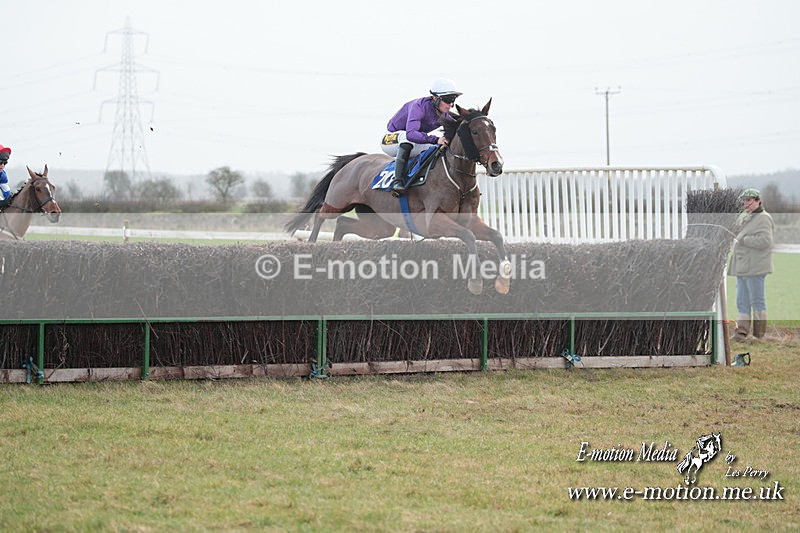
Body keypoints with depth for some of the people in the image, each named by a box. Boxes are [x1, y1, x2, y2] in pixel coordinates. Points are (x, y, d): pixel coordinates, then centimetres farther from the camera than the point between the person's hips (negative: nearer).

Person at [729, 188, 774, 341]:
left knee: (757, 301, -4)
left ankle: (760, 334, -1)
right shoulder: (745, 217, 19)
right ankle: (741, 331, 10)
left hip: (755, 269, -10)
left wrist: (743, 240, -16)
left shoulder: (763, 219, -11)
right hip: (742, 268, 10)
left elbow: (765, 241, -23)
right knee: (742, 302, 8)